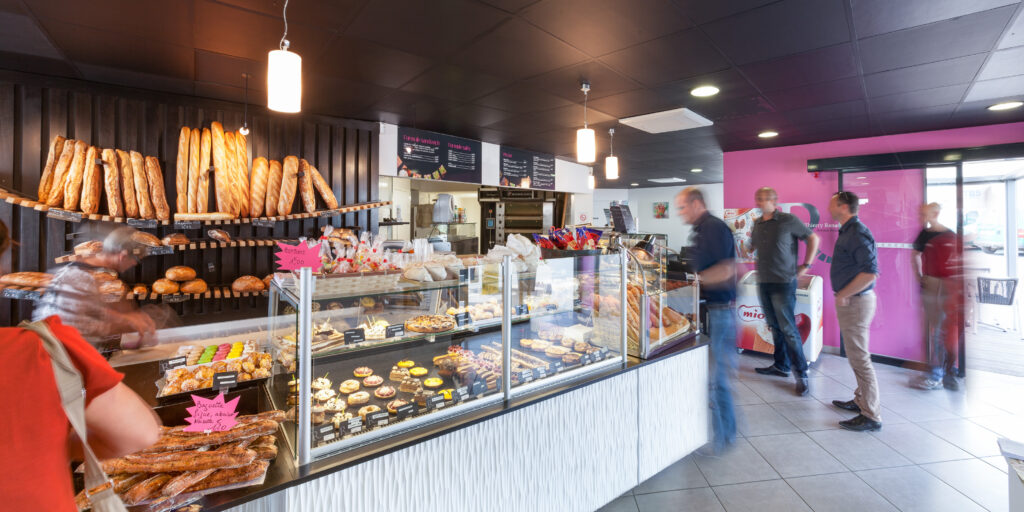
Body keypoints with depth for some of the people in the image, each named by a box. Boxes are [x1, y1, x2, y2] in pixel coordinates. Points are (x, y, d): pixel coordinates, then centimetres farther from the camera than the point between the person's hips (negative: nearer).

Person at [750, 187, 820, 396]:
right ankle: (781, 366, 26)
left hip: (783, 283, -6)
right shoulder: (757, 223, 10)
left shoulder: (788, 220, -6)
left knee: (788, 329, -5)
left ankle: (801, 374, 6)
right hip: (763, 282, 6)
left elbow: (813, 239, 1)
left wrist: (806, 265, -2)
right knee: (775, 327, 14)